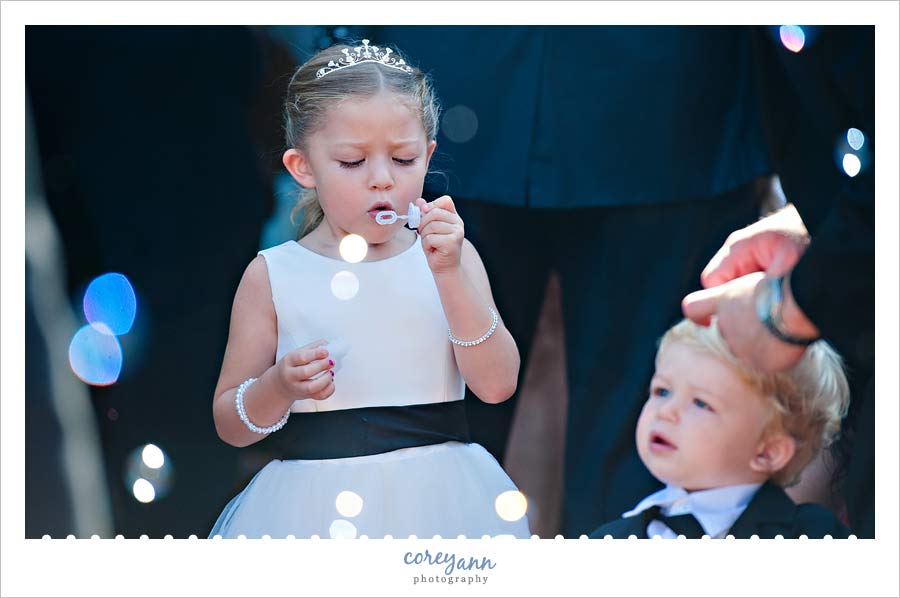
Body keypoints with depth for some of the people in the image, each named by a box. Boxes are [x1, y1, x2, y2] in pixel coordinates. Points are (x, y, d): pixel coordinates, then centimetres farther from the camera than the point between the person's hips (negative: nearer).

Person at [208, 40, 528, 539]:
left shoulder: (450, 256, 2)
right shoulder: (273, 275, -1)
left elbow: (497, 385, -8)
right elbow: (230, 425, 3)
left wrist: (450, 274, -17)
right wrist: (279, 386, -17)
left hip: (435, 499, 1)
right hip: (317, 504, -1)